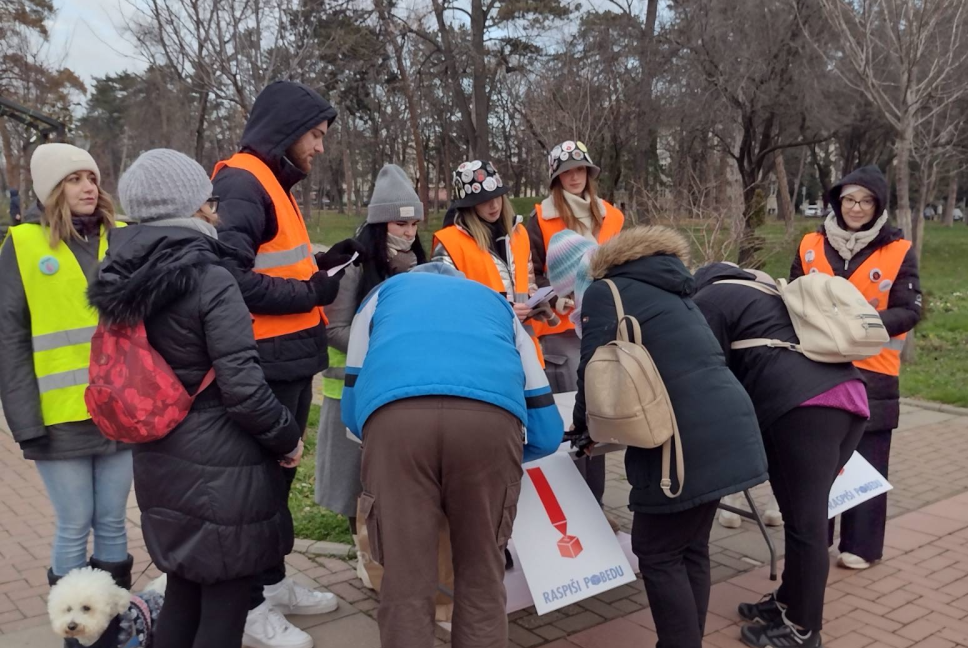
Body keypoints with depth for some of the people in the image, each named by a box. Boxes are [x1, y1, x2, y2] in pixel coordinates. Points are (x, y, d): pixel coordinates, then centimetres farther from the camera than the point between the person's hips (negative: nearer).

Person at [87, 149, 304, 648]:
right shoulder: (210, 280, -18)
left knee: (182, 591, 22)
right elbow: (243, 389, -20)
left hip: (160, 461, 7)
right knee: (224, 602, 7)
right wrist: (288, 438, -5)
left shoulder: (123, 283, 4)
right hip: (220, 467, -7)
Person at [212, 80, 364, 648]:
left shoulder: (276, 182, 17)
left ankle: (273, 582, 33)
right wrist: (309, 292, -17)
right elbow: (230, 276, -25)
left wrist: (325, 262, 6)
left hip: (291, 359, 10)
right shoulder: (241, 183, -15)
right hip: (266, 364, -10)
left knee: (279, 473, 18)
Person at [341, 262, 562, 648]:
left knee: (406, 581, 11)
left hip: (393, 415, 0)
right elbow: (546, 432, 34)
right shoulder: (498, 304, 39)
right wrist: (504, 453, 53)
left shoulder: (384, 294, 39)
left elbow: (352, 411, 34)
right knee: (482, 577, 17)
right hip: (492, 415, 1)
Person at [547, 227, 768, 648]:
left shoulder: (603, 293, -5)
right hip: (725, 431, 9)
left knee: (658, 553, 5)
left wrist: (584, 428, 10)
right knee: (690, 548, 17)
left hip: (688, 441, -9)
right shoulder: (665, 287, 20)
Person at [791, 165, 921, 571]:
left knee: (866, 461, 6)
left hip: (871, 373, -2)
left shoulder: (898, 251, -3)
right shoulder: (812, 245, 4)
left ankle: (861, 544, 18)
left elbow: (908, 311, -6)